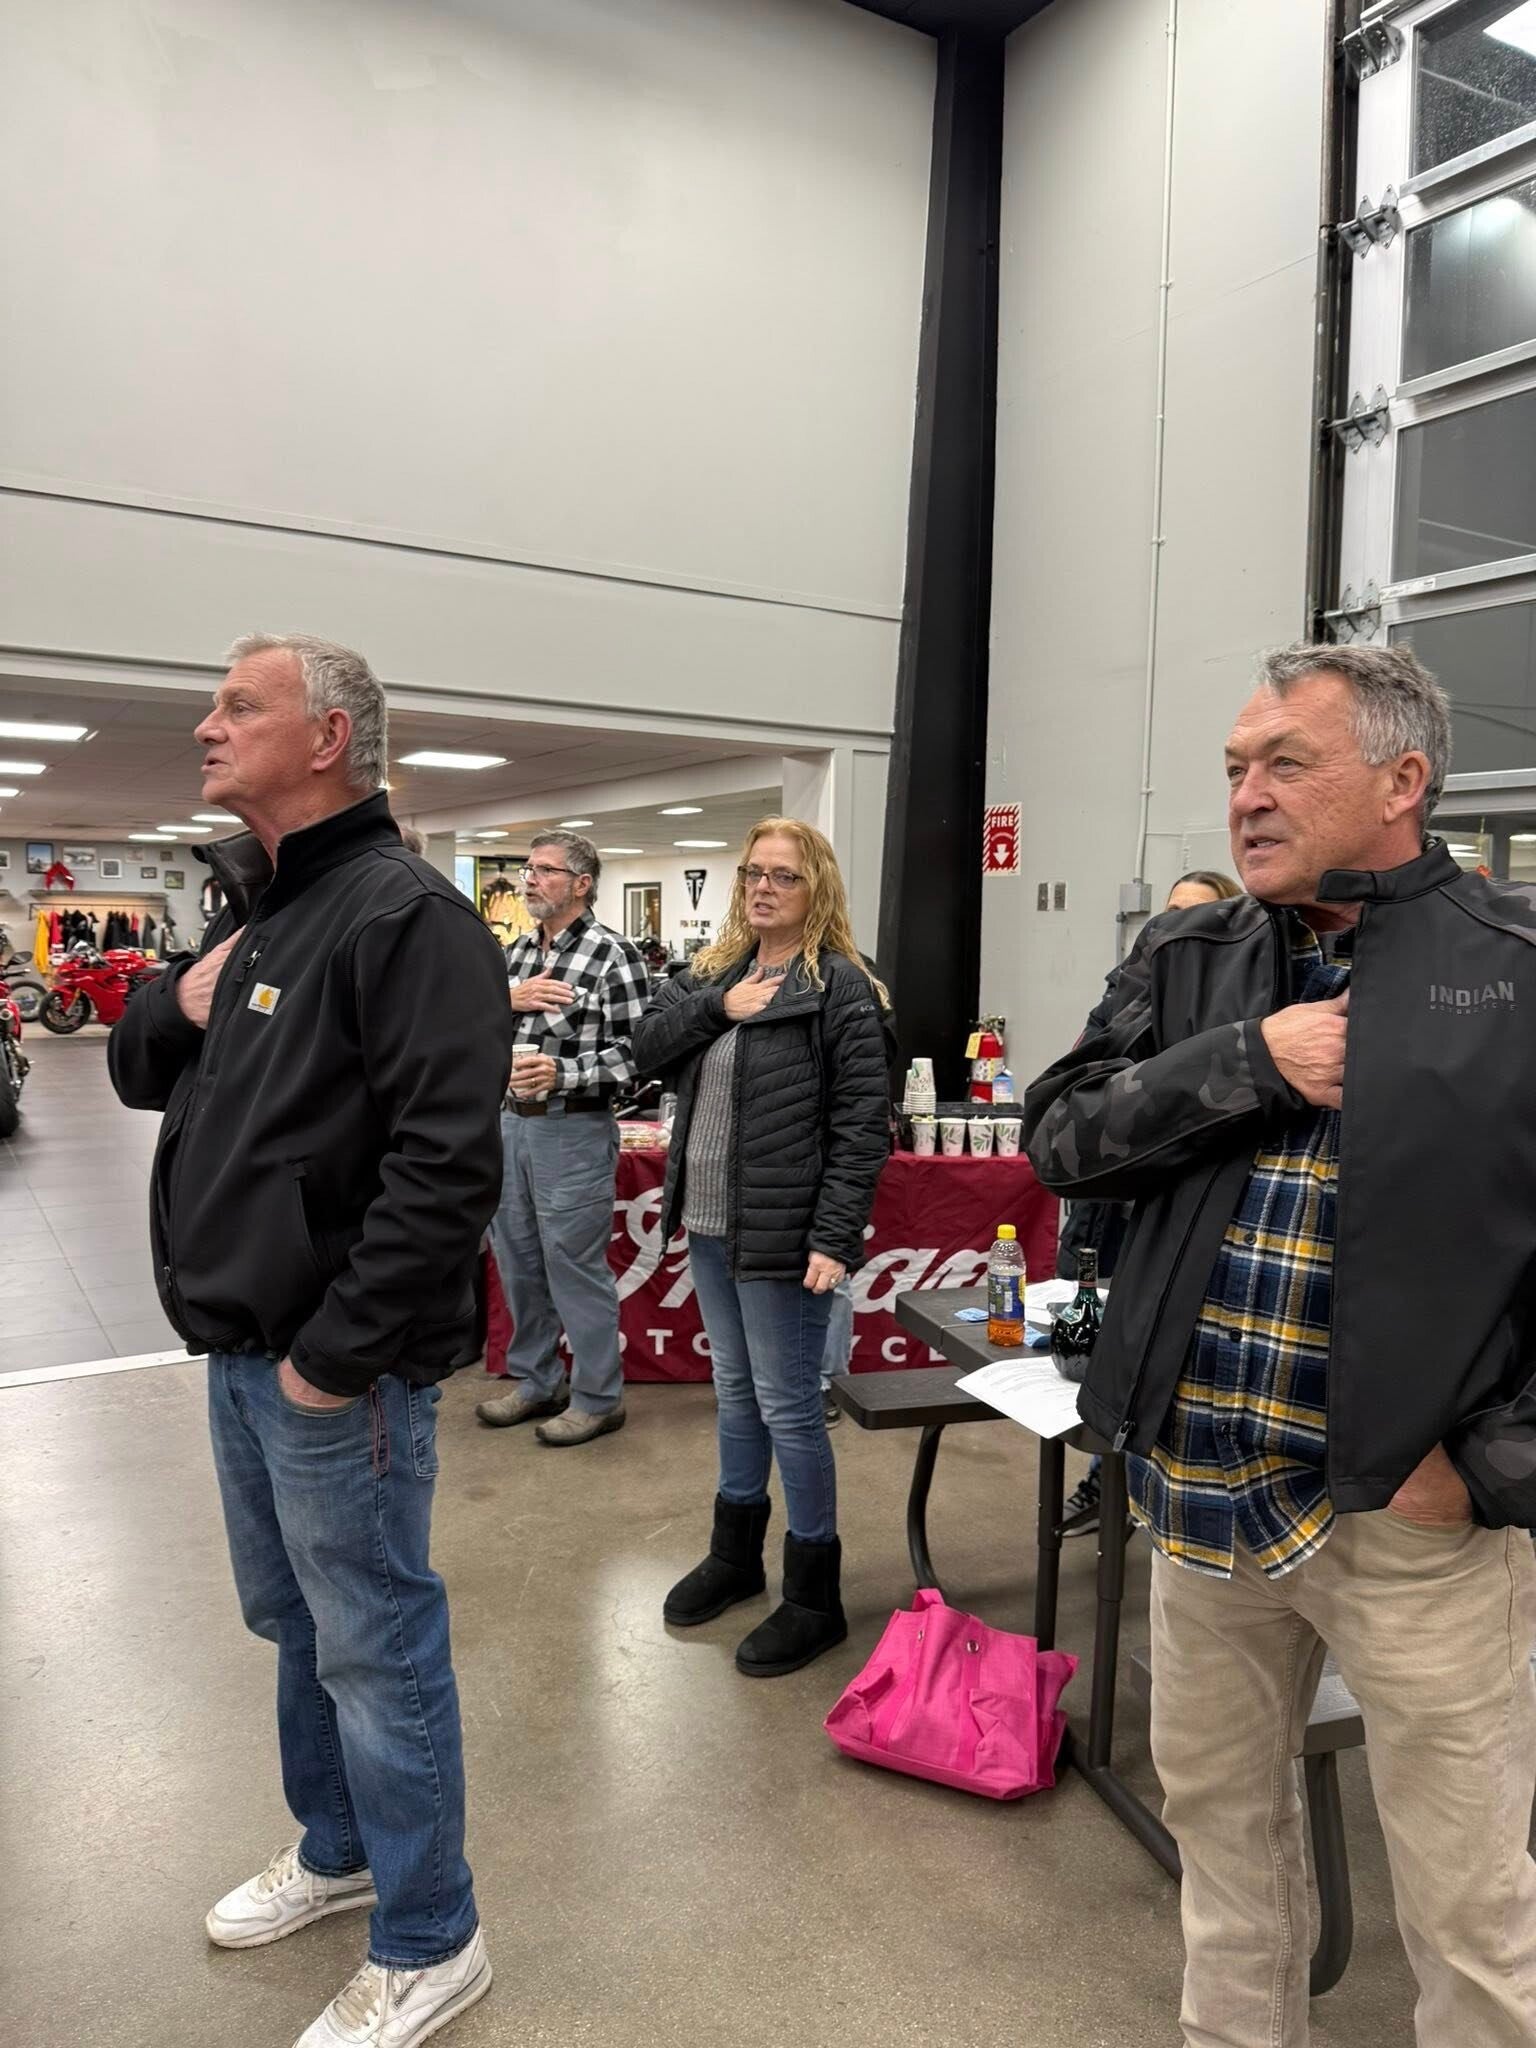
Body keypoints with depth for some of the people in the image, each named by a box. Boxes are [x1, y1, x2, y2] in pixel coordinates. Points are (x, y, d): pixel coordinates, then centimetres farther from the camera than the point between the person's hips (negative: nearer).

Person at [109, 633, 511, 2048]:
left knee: (375, 1650, 6)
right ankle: (337, 1853, 46)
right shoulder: (255, 913, 12)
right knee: (294, 1624, 24)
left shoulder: (404, 915, -18)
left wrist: (336, 1353, -22)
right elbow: (138, 1073, 20)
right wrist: (176, 1005, -2)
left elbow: (446, 1164, -26)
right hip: (243, 1351, 9)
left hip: (336, 1369, -9)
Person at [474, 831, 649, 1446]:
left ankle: (597, 1399, 17)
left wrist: (563, 1073, -25)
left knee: (575, 1268, 1)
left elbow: (635, 1050, -15)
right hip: (511, 1120, 8)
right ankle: (535, 1382, 33)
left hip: (574, 1130, -8)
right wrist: (510, 998, -9)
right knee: (516, 1259, 16)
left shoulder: (612, 956, -12)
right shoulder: (517, 951, 10)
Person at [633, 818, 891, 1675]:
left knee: (788, 1408, 1)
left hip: (781, 1235, -7)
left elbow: (863, 1124, -16)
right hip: (711, 1227, 7)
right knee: (736, 1393, 20)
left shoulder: (841, 985, -11)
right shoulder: (715, 971, 11)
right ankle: (736, 1555, 38)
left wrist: (835, 1237, -21)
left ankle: (815, 1597, 17)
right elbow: (648, 1046, 3)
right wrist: (717, 1008, -13)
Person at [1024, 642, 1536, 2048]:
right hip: (1203, 1489, 5)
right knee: (1217, 1809, 22)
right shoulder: (1191, 962, 6)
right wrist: (1250, 1061, -15)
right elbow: (1062, 1136, -3)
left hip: (1412, 1512, -4)